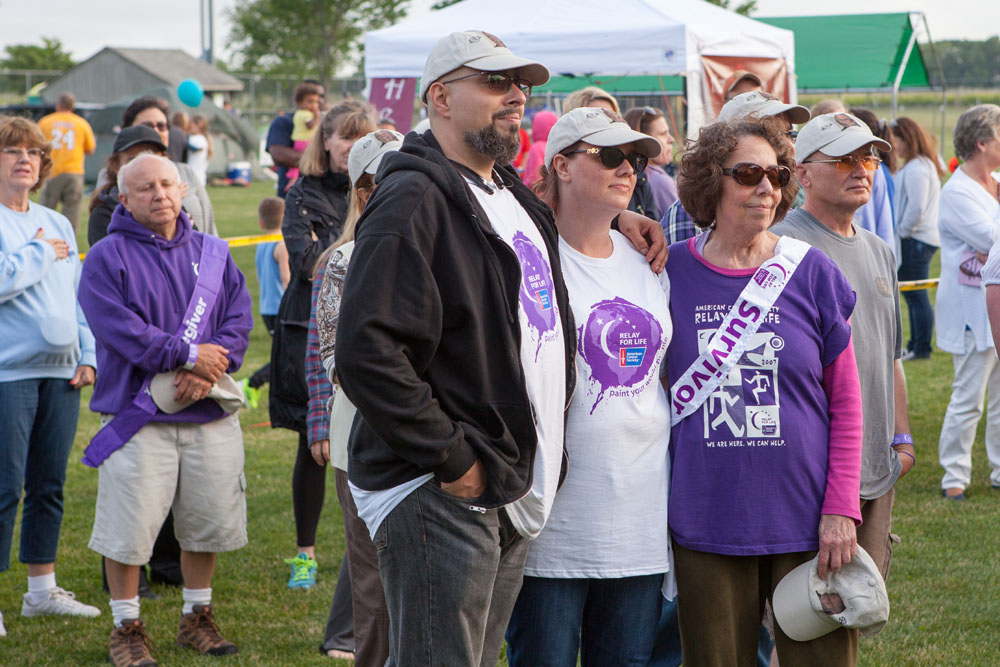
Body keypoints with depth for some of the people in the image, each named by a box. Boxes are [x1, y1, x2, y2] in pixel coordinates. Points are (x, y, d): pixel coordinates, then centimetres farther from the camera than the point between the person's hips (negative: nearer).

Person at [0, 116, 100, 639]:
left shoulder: (58, 224, 15)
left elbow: (78, 296, 17)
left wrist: (88, 355, 7)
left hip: (61, 373, 7)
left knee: (50, 484, 12)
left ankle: (42, 589, 23)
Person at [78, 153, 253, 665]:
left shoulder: (214, 254, 12)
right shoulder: (107, 258, -2)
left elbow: (238, 320, 4)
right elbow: (119, 328, -14)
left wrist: (207, 370, -13)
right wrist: (187, 354, -16)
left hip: (210, 413, 4)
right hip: (138, 415, -4)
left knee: (207, 519, 9)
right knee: (128, 527, -4)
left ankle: (197, 618, 27)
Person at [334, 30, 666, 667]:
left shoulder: (515, 196, 16)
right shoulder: (414, 201, -13)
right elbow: (367, 353, -22)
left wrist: (613, 212, 19)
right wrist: (452, 460, -20)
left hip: (510, 496, 9)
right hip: (438, 496, -9)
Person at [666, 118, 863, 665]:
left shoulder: (810, 273, 1)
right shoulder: (672, 270, 1)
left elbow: (845, 403, 3)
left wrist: (841, 509, -4)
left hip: (804, 519, 0)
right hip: (706, 526, 0)